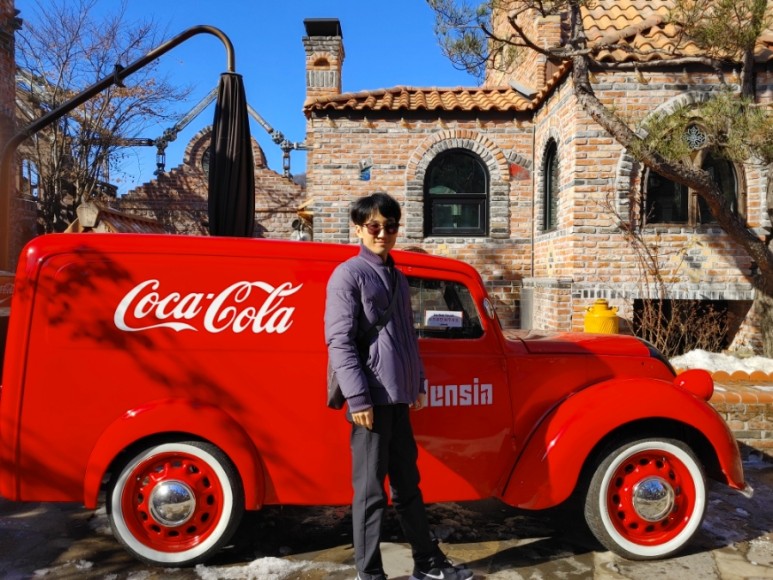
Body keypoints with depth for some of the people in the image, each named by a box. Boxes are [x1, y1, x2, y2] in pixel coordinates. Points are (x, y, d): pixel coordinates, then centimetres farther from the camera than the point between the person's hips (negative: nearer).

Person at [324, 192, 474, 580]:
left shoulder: (398, 278, 16)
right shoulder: (348, 275, -7)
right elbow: (339, 341, -14)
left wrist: (418, 385, 18)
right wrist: (358, 398, -19)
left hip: (398, 398, 8)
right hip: (372, 399, -8)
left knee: (407, 484, 17)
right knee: (371, 490, 2)